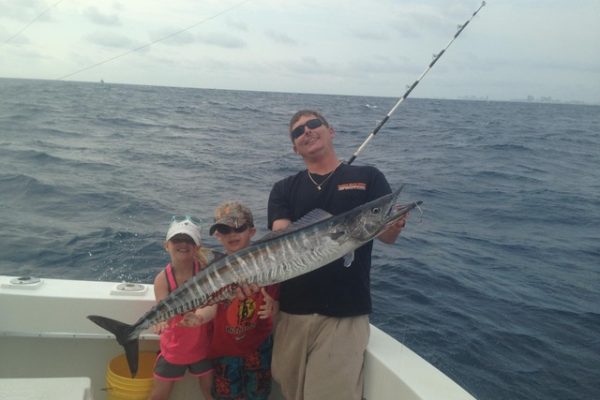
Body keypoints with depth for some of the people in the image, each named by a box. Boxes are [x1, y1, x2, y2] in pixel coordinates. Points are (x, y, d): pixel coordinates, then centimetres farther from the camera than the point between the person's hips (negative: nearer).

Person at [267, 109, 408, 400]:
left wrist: (395, 225, -29)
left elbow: (387, 236, -5)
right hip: (292, 309, 3)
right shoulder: (284, 189, 10)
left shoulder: (368, 178, 4)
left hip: (345, 313, -3)